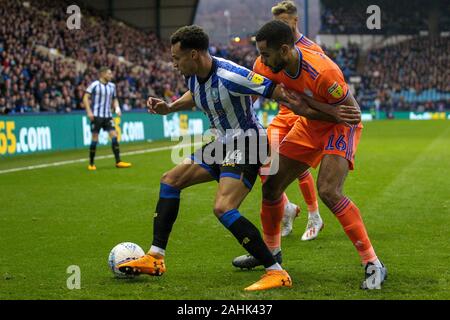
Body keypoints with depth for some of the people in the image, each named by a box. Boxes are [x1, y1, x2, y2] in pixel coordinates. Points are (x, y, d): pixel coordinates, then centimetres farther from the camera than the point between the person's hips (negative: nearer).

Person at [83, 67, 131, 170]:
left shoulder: (112, 86, 10)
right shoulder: (94, 85, -6)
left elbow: (114, 99, 21)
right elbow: (85, 98, -7)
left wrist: (117, 108, 2)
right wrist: (89, 111, -16)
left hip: (108, 115, 5)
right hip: (96, 115, -5)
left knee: (114, 136, -6)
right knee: (95, 138, -2)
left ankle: (118, 162, -4)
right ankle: (91, 164, 9)